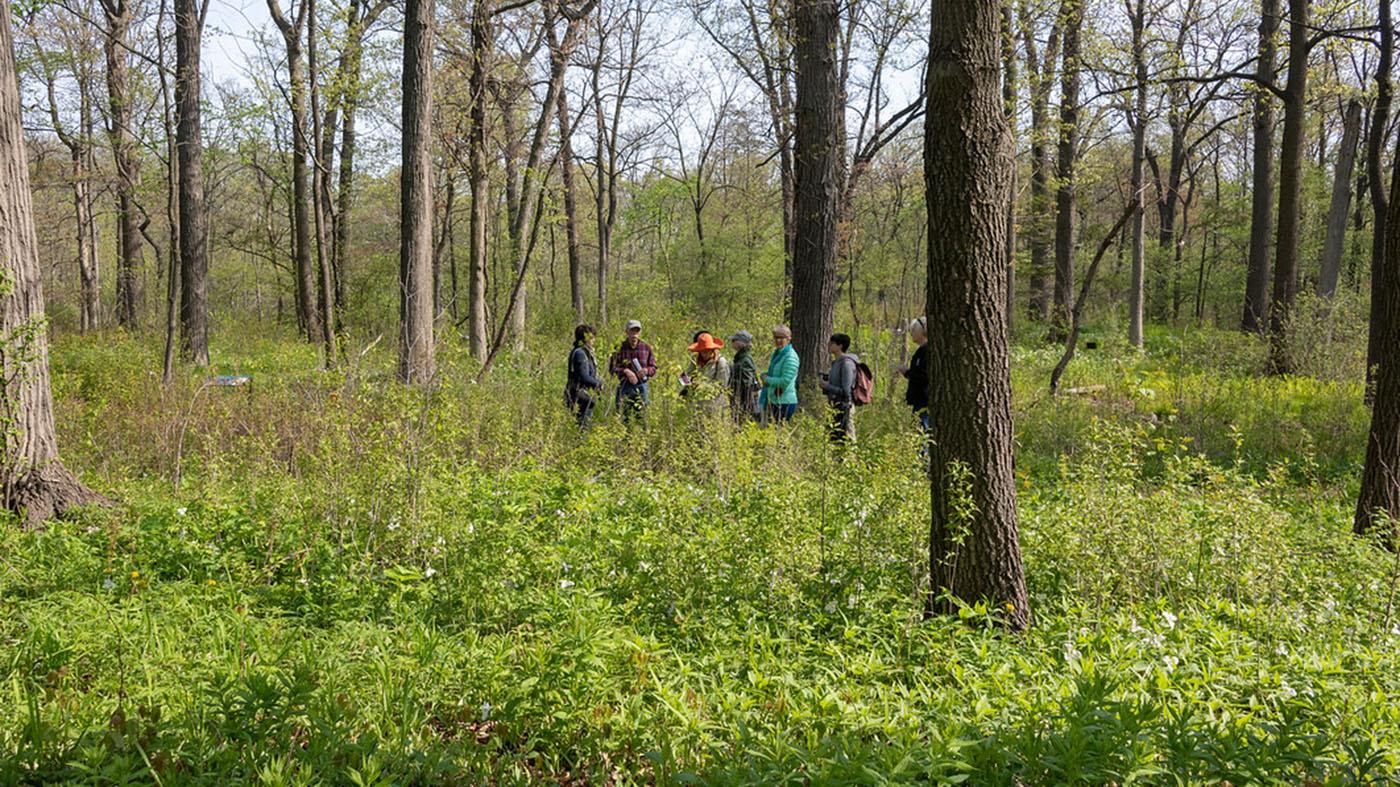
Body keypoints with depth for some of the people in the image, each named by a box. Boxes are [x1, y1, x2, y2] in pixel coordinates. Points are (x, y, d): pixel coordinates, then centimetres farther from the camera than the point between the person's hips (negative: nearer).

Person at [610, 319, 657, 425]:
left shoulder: (646, 348, 7)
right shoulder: (620, 348, 0)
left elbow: (653, 368, 10)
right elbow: (612, 367, -2)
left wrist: (646, 371, -11)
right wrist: (626, 371, -18)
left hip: (642, 386, 2)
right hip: (625, 386, -2)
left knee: (642, 415, 1)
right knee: (624, 417, -3)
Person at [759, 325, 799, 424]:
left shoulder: (791, 356, -13)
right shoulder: (775, 354, 14)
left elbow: (785, 381, -20)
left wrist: (767, 379, -7)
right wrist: (764, 375, 2)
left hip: (785, 402, -9)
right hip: (773, 400, 9)